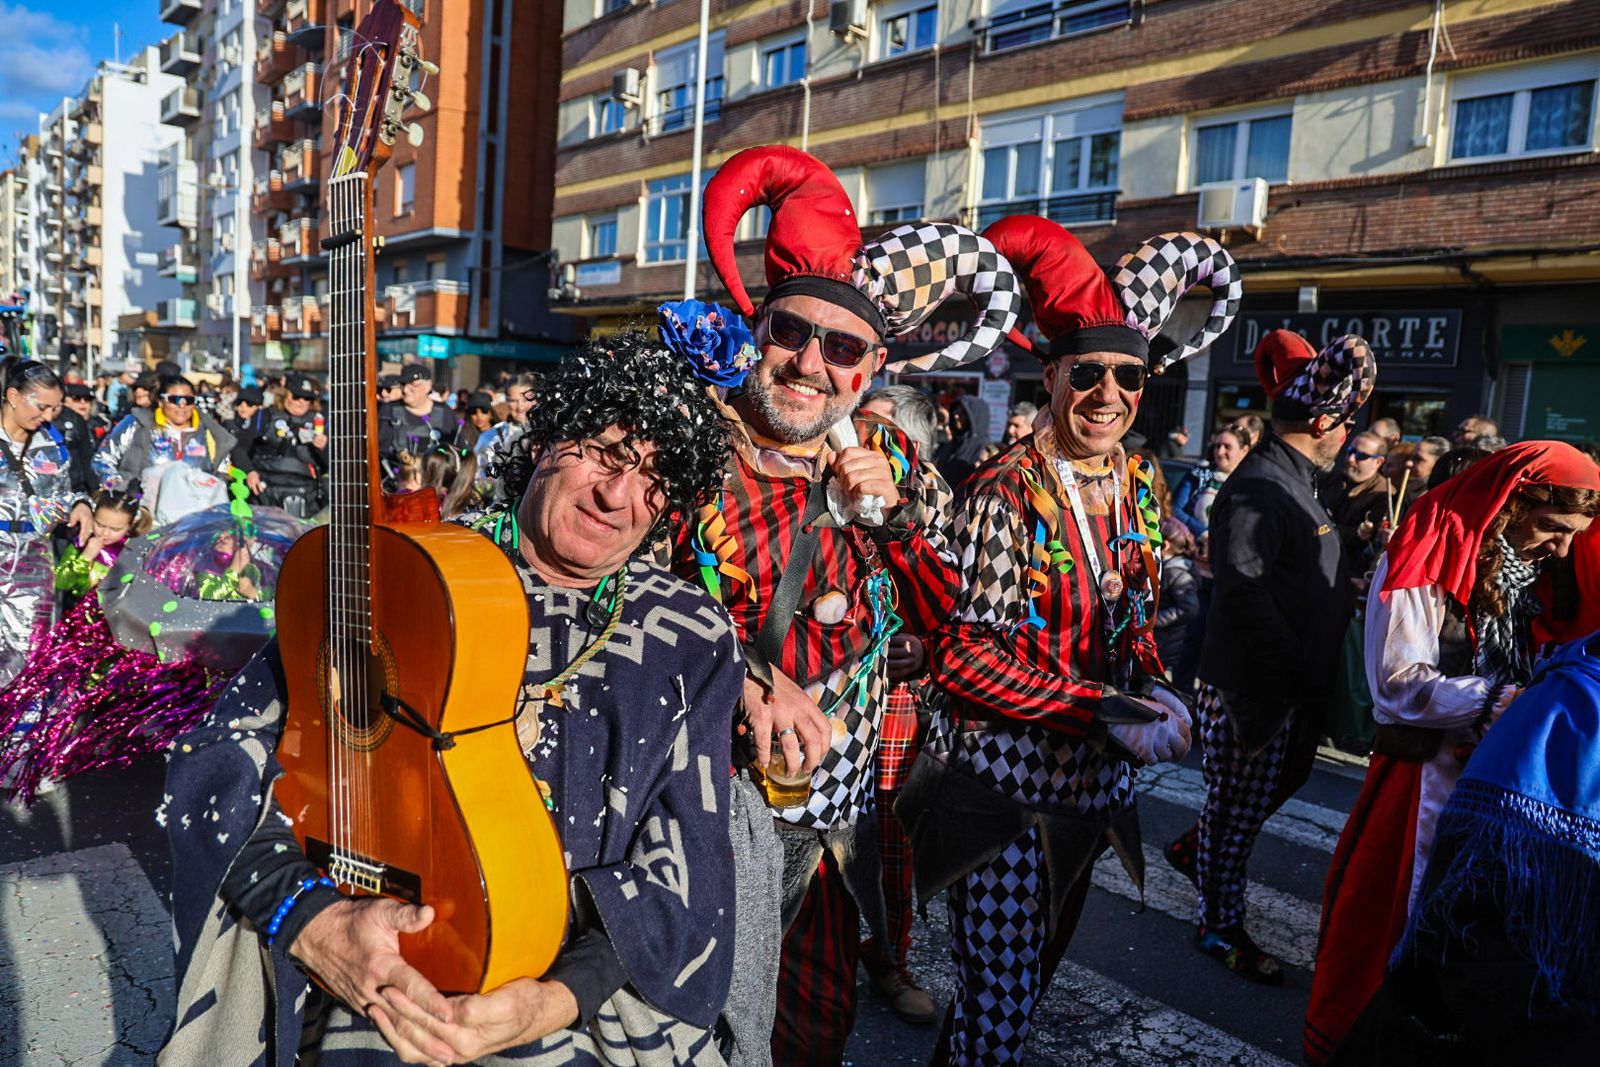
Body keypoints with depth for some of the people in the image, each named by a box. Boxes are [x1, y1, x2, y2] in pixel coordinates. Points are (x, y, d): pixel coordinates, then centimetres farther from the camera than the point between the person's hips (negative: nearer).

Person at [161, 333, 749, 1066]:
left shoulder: (694, 646, 0)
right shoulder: (407, 570, -2)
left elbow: (684, 868, -2)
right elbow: (223, 754, -1)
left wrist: (559, 997, -16)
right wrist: (308, 915, -15)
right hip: (375, 999, 0)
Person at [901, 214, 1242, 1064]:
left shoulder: (1139, 492, 4)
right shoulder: (1005, 494, -16)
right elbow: (960, 654, -19)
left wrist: (1155, 689, -5)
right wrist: (1100, 707, -24)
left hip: (1092, 784, 7)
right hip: (1003, 783, -7)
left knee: (1023, 985, 22)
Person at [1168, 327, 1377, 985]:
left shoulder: (1295, 481, 10)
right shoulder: (1257, 489, -23)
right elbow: (1245, 592, -31)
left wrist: (1345, 591, 5)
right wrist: (1293, 671, -27)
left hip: (1295, 688, 10)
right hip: (1255, 691, -10)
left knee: (1284, 781, 26)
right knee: (1238, 808, 7)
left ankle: (1193, 847, 46)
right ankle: (1220, 926, 26)